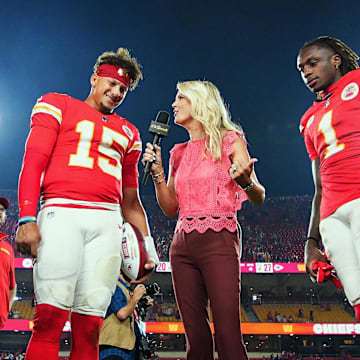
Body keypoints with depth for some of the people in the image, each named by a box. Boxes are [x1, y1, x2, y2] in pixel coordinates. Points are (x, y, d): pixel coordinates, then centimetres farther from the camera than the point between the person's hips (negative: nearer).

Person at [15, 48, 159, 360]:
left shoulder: (127, 132, 26)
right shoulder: (58, 105, 14)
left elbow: (130, 198, 27)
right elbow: (33, 163, 2)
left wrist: (147, 243, 17)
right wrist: (27, 219, -11)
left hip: (107, 222, 4)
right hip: (61, 213, -4)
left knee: (89, 327, -3)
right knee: (50, 318, -16)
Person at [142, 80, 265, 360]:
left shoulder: (229, 141, 4)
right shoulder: (180, 153, 19)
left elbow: (259, 197, -4)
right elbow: (170, 208, 16)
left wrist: (245, 182, -26)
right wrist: (157, 171, 4)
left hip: (218, 241, -5)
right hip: (183, 242, 6)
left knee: (228, 334, -13)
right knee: (196, 335, 3)